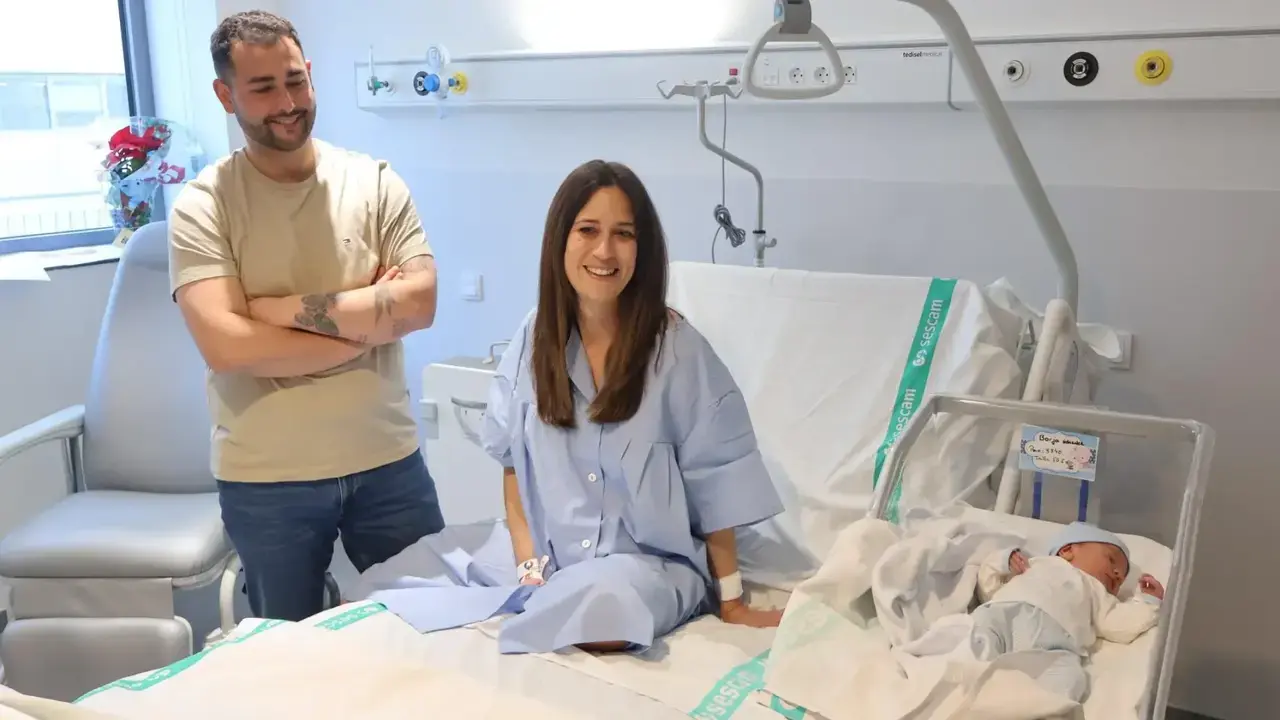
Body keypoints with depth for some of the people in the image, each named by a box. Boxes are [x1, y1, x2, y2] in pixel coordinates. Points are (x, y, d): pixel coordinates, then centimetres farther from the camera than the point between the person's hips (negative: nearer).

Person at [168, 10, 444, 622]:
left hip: (387, 460, 2)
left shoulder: (374, 182, -1)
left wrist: (289, 309, -17)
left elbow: (420, 303, -12)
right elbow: (225, 344, -20)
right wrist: (369, 320, -15)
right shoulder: (203, 206, -7)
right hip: (265, 478, -1)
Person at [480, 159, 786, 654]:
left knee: (604, 602, -35)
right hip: (556, 568, 3)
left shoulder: (676, 347, -10)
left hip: (657, 567, -3)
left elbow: (713, 486, -6)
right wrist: (530, 568, -2)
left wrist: (730, 600, -2)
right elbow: (514, 466, 9)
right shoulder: (534, 339, 1)